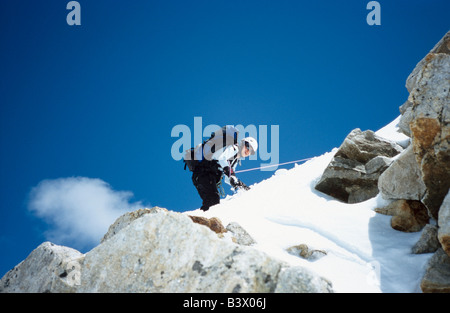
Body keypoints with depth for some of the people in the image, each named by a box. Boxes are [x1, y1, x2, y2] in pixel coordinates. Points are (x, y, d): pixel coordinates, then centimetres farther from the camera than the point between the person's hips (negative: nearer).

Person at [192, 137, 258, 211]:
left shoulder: (236, 160, 24)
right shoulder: (233, 149, -4)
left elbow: (227, 178, 22)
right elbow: (222, 159, -25)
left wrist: (241, 185, 11)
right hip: (203, 174, -10)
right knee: (213, 198, -27)